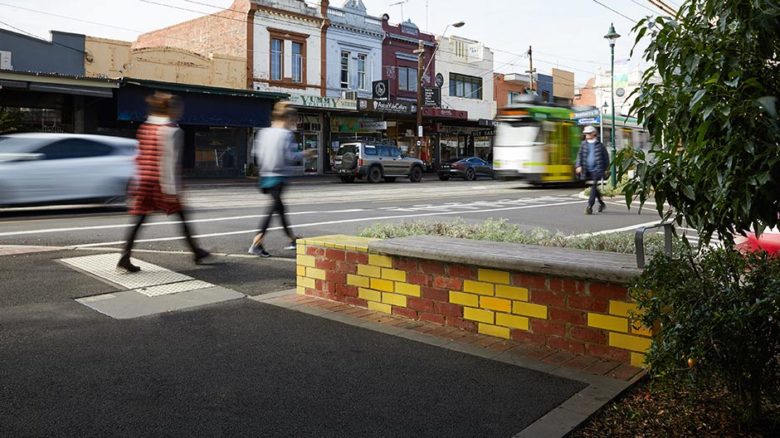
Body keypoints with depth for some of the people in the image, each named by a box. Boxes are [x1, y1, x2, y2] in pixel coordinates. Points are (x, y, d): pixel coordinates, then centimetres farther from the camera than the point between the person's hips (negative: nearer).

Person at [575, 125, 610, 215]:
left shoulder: (599, 144, 1)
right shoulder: (583, 144, 8)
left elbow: (606, 156, 7)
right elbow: (580, 155, 5)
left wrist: (606, 169, 5)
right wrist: (578, 165, -11)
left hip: (597, 169, -4)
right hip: (587, 170, 4)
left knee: (593, 187, -14)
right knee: (594, 188, 14)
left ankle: (589, 206, -18)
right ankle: (602, 203, 33)